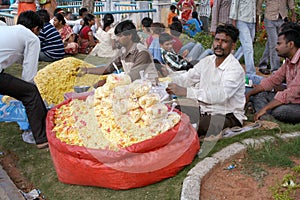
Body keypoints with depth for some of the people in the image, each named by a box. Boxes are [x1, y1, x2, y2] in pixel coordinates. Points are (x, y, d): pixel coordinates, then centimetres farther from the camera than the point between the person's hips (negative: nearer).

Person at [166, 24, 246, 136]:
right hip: (204, 111, 7)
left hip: (228, 116, -7)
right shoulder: (207, 61, 8)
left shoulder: (235, 69, -17)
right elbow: (187, 78, 5)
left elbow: (221, 95, -33)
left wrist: (185, 91, -43)